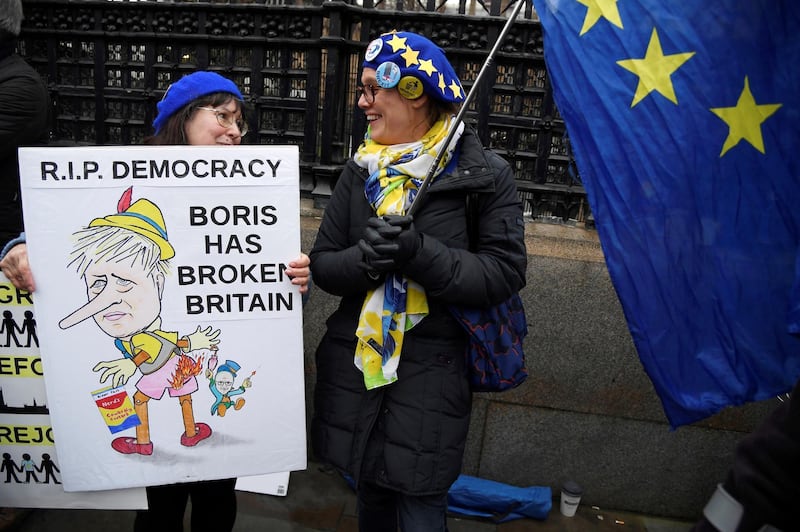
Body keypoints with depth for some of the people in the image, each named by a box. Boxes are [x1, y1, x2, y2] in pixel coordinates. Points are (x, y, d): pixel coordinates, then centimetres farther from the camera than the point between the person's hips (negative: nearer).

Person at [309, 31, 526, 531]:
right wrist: (365, 258, -20)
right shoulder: (360, 170, 4)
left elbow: (504, 274, -13)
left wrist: (419, 252, -25)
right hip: (354, 369, 4)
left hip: (433, 375, -3)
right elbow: (324, 264, 2)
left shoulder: (485, 174, -8)